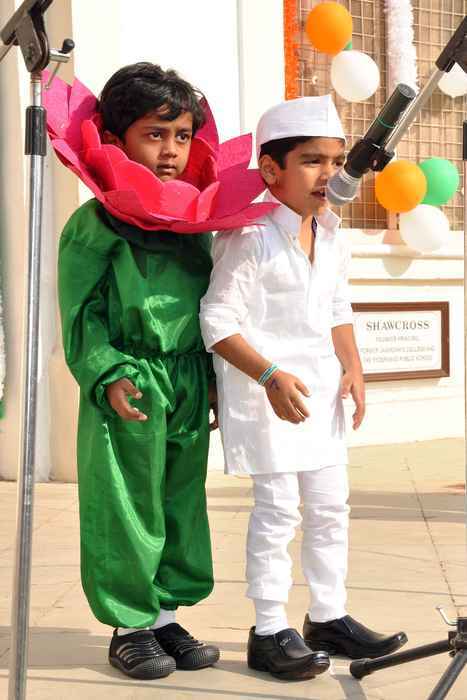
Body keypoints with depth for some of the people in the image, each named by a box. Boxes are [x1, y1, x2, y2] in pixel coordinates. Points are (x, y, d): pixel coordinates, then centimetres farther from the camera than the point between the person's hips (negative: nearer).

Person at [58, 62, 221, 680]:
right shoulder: (95, 224, -6)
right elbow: (81, 314, -6)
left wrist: (216, 374, 14)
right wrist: (107, 375, -15)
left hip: (189, 385, 6)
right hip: (129, 387, -5)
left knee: (182, 504, 12)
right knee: (127, 509, 1)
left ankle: (166, 617, 26)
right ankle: (129, 624, 17)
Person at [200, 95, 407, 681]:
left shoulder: (332, 238, 8)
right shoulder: (250, 238, -17)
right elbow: (217, 321, -19)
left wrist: (352, 366, 5)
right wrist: (270, 376, -25)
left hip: (320, 389, 8)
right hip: (264, 391, -8)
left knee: (330, 506, 13)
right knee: (277, 508, -4)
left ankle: (328, 616, 27)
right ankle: (269, 632, 8)